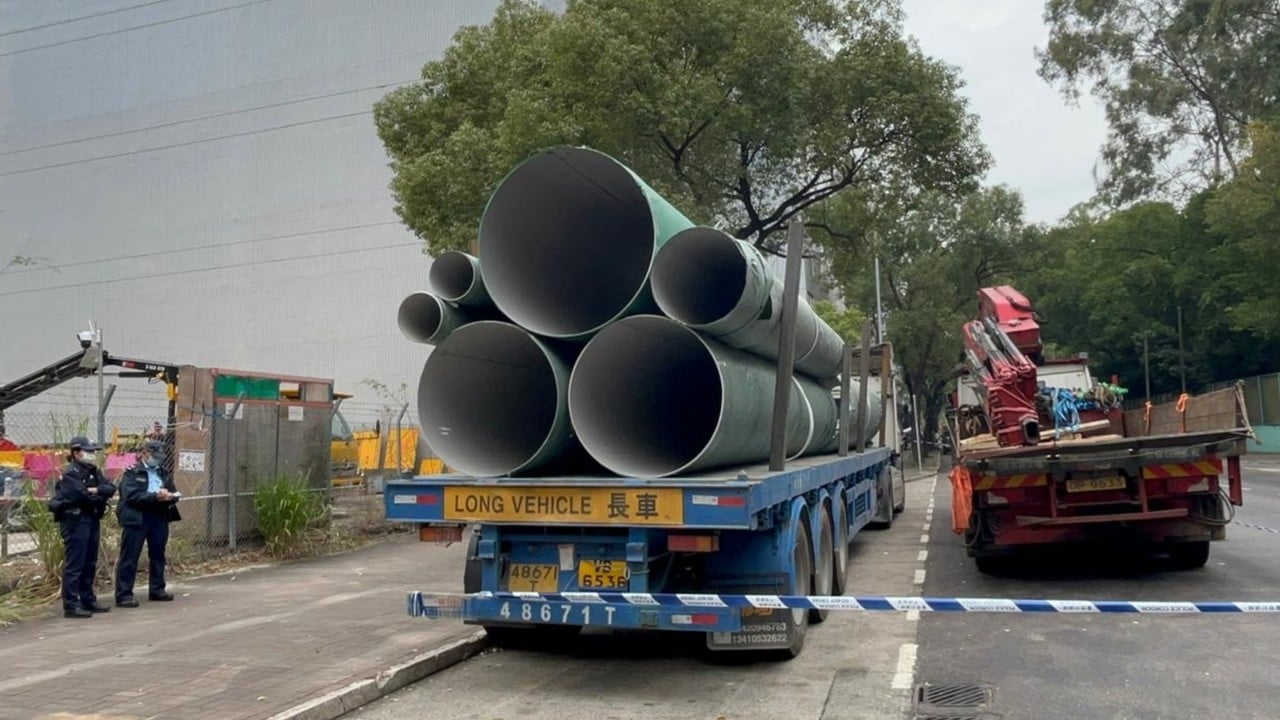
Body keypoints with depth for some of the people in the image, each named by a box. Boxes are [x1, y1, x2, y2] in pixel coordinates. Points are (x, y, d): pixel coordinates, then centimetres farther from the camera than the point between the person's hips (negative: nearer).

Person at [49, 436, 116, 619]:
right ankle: (70, 605, -2)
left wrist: (96, 490, -16)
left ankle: (88, 600, 23)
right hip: (75, 521, -9)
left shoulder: (93, 472, 15)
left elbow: (111, 488, 3)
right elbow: (83, 496, -20)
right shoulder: (70, 474, -11)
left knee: (90, 563, 14)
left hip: (92, 520, 9)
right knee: (74, 564, -6)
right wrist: (100, 496, -2)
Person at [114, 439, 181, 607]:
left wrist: (170, 497, -11)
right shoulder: (132, 472, -2)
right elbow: (131, 496, -15)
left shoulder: (164, 473, 16)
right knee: (129, 557, -3)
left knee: (158, 555, 11)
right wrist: (155, 496, -22)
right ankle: (123, 594, -1)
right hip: (136, 518, -6)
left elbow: (173, 493, 13)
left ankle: (157, 589, 22)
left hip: (159, 518, 6)